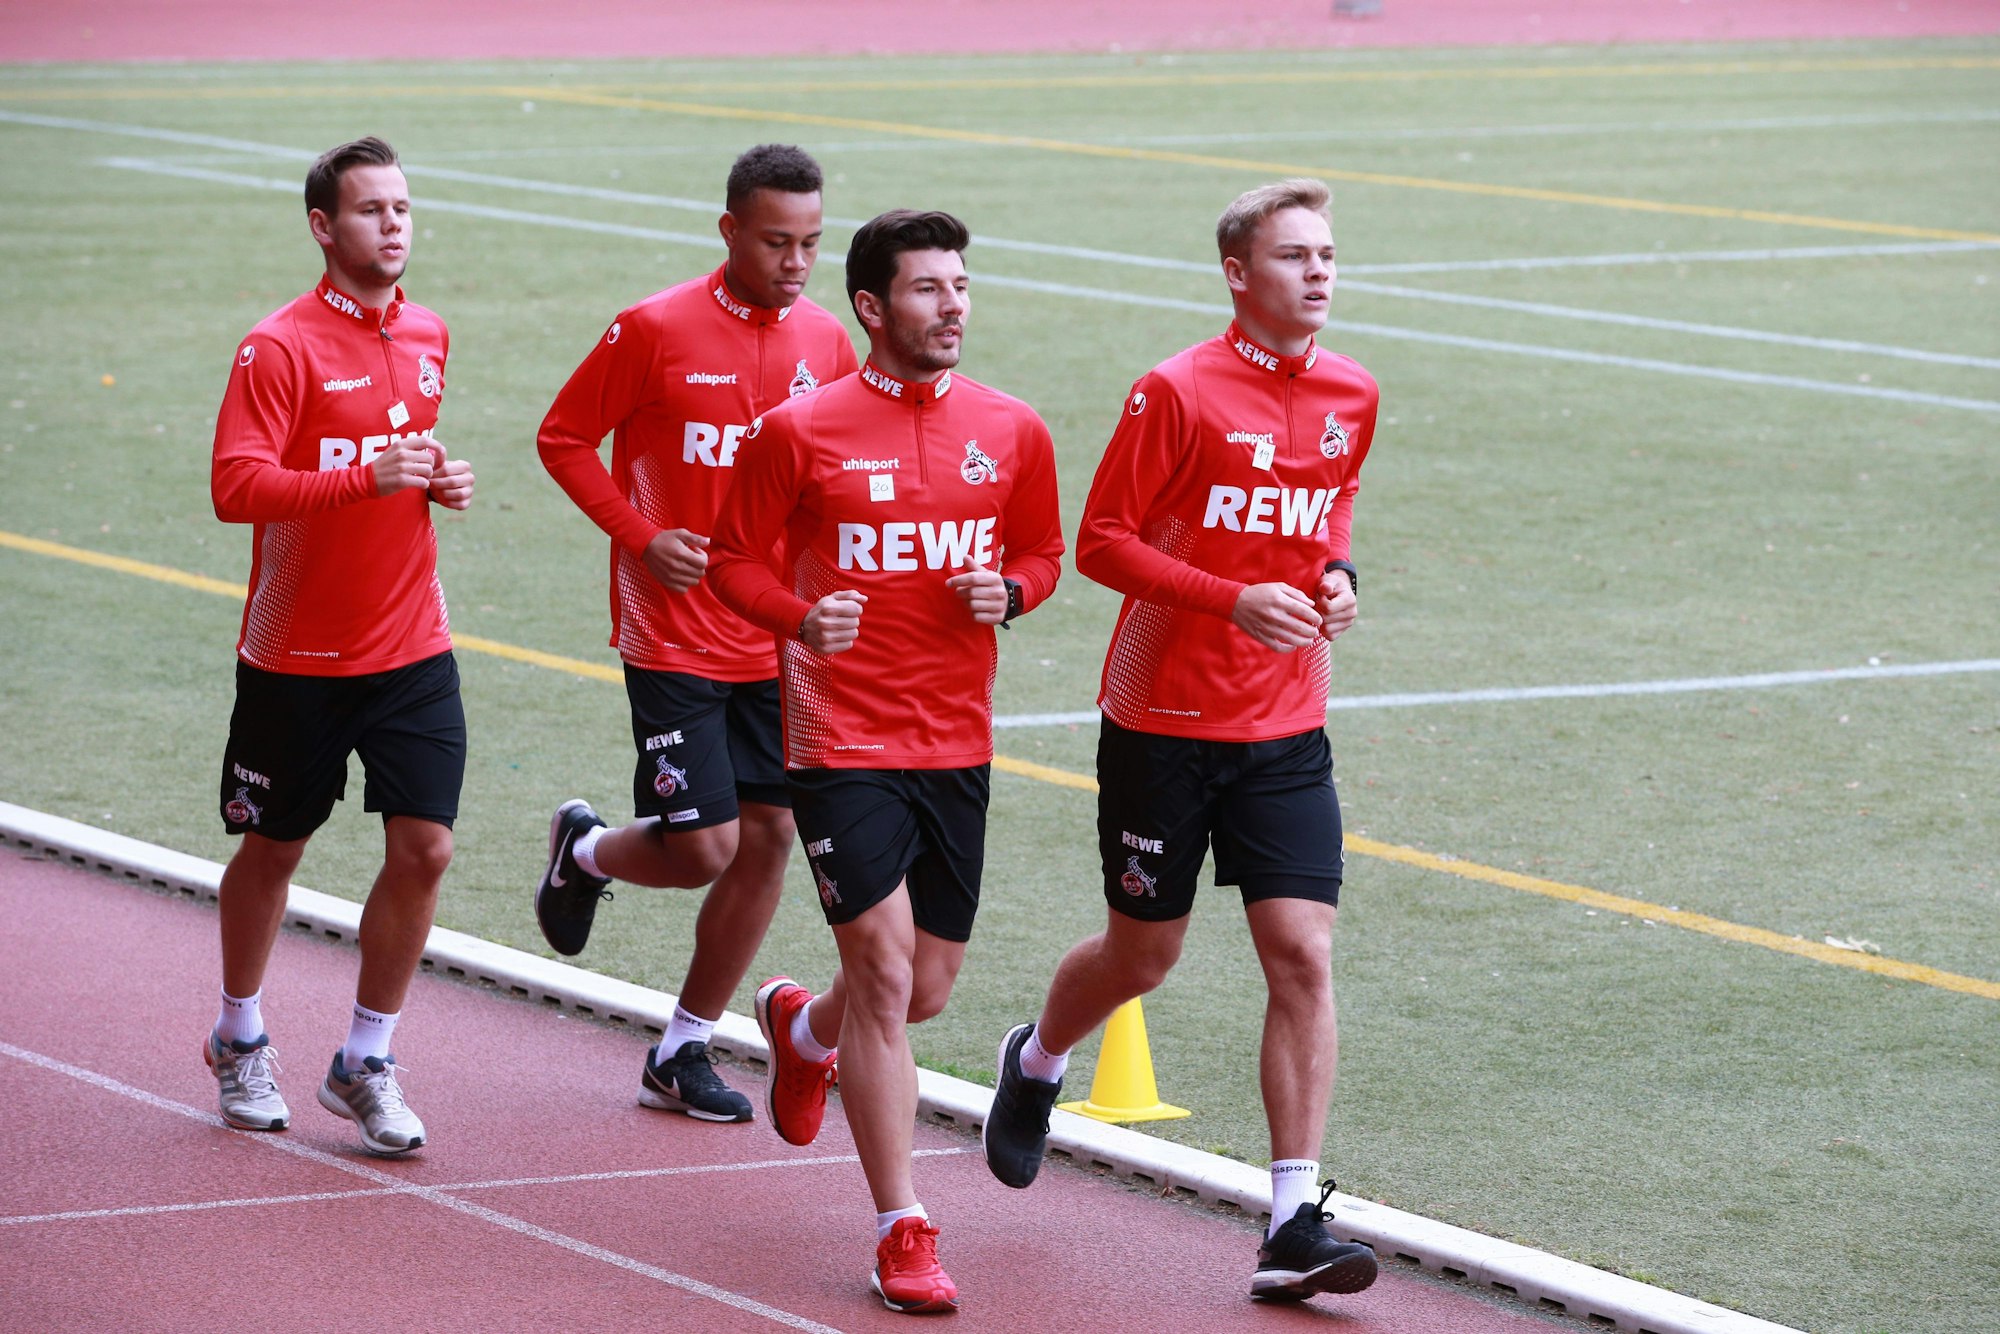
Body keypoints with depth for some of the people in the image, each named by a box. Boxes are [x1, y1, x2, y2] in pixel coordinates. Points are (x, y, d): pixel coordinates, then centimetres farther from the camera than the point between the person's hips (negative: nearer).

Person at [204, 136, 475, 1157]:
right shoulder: (280, 347, -13)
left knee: (422, 848, -6)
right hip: (297, 656, -4)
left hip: (412, 648, 4)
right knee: (272, 848, 11)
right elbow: (235, 487, -21)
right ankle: (241, 1041, 34)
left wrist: (440, 480, 4)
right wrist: (364, 476, -30)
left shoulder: (428, 339, 8)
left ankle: (365, 1063, 9)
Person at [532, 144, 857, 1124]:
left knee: (767, 838, 3)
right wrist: (638, 537, -13)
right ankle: (583, 853, 26)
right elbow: (563, 438, -2)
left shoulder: (825, 341, 4)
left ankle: (683, 1052, 17)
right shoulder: (655, 330, -11)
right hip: (674, 635, -5)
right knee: (702, 847, -9)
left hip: (780, 639, 5)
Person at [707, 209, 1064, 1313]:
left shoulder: (1012, 432, 5)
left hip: (956, 744, 5)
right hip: (841, 738, -4)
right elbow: (736, 559, 2)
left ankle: (801, 1029, 49)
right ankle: (902, 1233, -3)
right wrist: (800, 618, -18)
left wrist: (1008, 591, -6)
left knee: (926, 991, 12)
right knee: (884, 974, -11)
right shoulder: (799, 431, -6)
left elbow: (1043, 552, 17)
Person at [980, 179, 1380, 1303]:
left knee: (1304, 954, -9)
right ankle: (1038, 1061, 45)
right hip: (1163, 722, -4)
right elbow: (1102, 543, -11)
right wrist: (1236, 599, -22)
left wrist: (1335, 573, 1)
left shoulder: (1353, 398, 4)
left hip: (1286, 727, 4)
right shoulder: (1178, 393, -12)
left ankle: (1296, 1222, -8)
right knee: (1142, 954, 10)